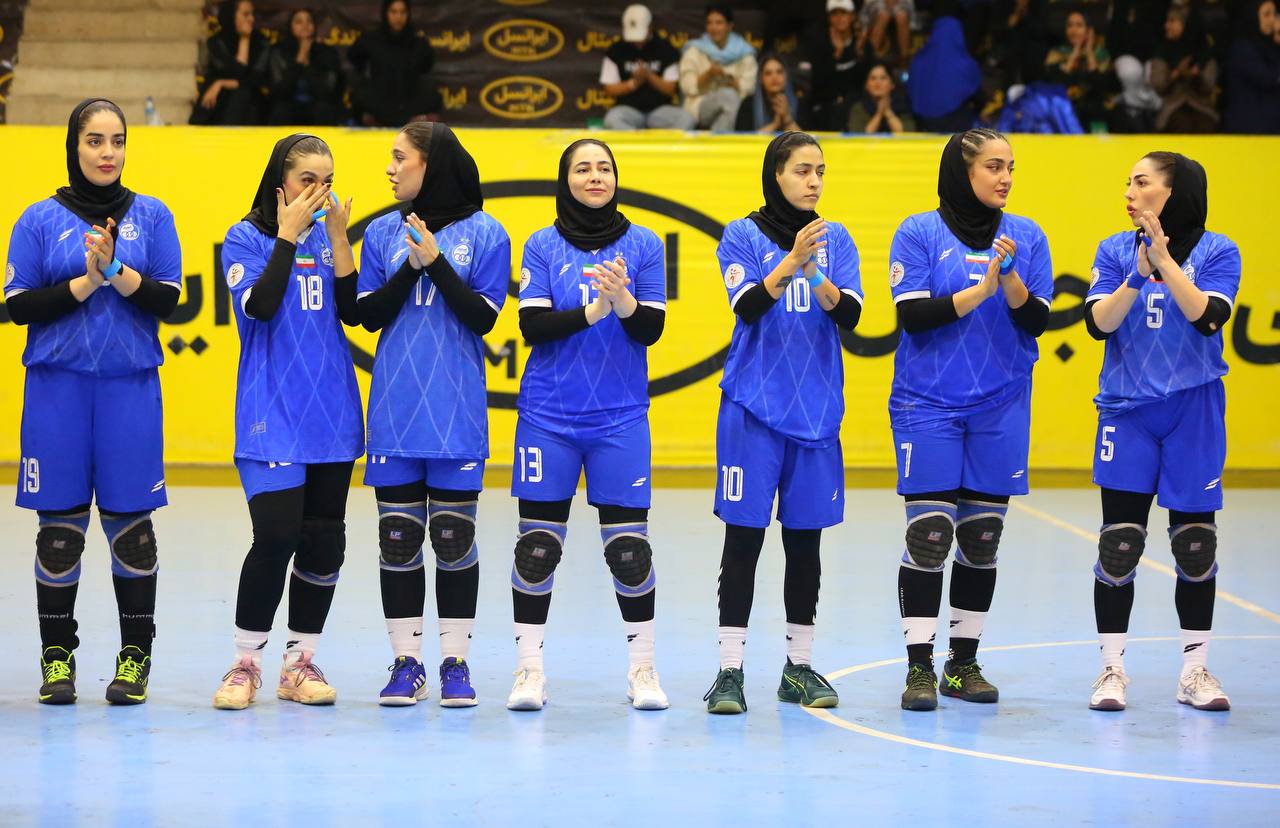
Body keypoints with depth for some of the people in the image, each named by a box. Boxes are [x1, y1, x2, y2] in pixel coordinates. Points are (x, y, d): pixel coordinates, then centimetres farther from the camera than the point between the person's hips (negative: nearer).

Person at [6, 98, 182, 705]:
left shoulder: (151, 216, 8)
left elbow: (168, 298, 1)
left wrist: (117, 272, -14)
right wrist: (84, 283, -11)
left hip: (131, 386, 0)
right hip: (57, 387, 0)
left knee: (130, 519, -1)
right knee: (59, 523, 1)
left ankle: (136, 657, 8)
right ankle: (57, 657, 11)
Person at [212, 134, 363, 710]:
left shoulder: (328, 236, 11)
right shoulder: (246, 238, 0)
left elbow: (353, 311, 1)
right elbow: (258, 305, -15)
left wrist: (338, 237, -6)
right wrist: (289, 235, -12)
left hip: (332, 413, 5)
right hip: (272, 413, -5)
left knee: (325, 542, 4)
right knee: (276, 535, -14)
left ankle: (300, 663, 15)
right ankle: (245, 663, -2)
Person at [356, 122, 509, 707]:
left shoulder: (484, 234, -1)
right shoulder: (383, 232, 8)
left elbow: (483, 317, -6)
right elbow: (368, 314, 3)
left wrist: (437, 262, -14)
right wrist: (410, 267, -10)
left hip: (457, 413, -3)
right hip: (394, 411, 3)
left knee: (454, 537, 1)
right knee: (397, 540, 3)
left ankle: (456, 663, 8)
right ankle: (406, 663, 11)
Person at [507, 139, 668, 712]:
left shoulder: (644, 245, 5)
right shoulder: (542, 246, 4)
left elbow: (651, 328, -2)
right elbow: (532, 326, -5)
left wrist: (623, 298, -22)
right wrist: (591, 309, -19)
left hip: (620, 418, 0)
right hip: (548, 416, 0)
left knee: (629, 546, -3)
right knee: (537, 544, -1)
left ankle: (642, 669, 9)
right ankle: (528, 670, 8)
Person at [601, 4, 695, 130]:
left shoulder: (665, 49, 4)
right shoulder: (616, 51, 4)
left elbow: (671, 89, 2)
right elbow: (609, 89, 3)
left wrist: (649, 76, -15)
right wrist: (633, 83, -13)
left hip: (660, 109, 1)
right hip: (629, 109, -1)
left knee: (686, 119, -31)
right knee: (612, 120, -37)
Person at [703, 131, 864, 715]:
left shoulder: (835, 239, 9)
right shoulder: (743, 236, 0)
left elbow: (851, 314, -2)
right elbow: (747, 306, -14)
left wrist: (819, 280, -21)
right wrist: (790, 264, -29)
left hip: (816, 407, 3)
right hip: (753, 405, -3)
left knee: (806, 536, 7)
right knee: (743, 535, -6)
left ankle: (800, 667, 15)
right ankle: (730, 671, -3)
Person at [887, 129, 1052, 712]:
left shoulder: (1026, 237, 7)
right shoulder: (919, 233, -1)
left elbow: (1037, 320, 3)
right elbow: (912, 314, -8)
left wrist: (1010, 278, -14)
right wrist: (979, 291, -15)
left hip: (1000, 407, 3)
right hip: (928, 406, -3)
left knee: (983, 537, 4)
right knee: (928, 534, -9)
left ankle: (964, 663, 14)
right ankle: (919, 668, -5)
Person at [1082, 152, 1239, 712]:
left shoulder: (1217, 252, -1)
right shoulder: (1115, 251, 5)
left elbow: (1206, 316, -16)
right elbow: (1099, 323, -6)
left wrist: (1164, 259, -21)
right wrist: (1138, 273, -18)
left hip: (1194, 413, -1)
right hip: (1127, 412, 1)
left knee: (1195, 543, 4)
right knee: (1119, 545, -3)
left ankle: (1195, 671, 14)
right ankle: (1112, 669, 6)